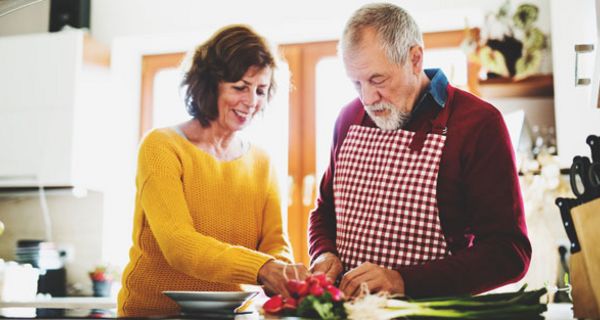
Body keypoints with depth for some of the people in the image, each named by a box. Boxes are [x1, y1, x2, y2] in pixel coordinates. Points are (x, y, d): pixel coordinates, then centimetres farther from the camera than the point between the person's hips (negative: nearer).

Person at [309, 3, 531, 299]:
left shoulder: (477, 123, -9)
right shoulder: (350, 118, 8)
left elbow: (510, 252, -12)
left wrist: (404, 281, -21)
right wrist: (324, 254, -1)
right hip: (347, 307, 3)